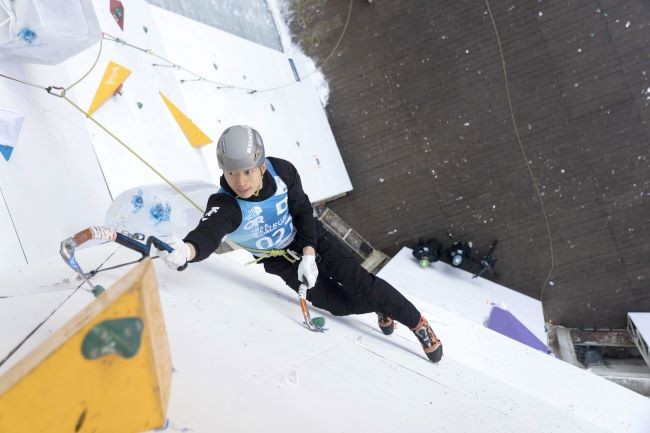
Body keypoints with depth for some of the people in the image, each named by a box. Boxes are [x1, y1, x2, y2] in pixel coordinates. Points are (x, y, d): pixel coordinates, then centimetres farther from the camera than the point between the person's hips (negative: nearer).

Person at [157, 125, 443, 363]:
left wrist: (309, 255, -22)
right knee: (342, 304, -8)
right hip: (281, 261, -1)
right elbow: (207, 234, -53)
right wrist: (186, 250, -77)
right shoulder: (224, 206, -33)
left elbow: (303, 212, -11)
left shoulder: (282, 171, -26)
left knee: (358, 282, -12)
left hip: (311, 239, 1)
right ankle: (379, 307, 27)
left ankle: (417, 323, 9)